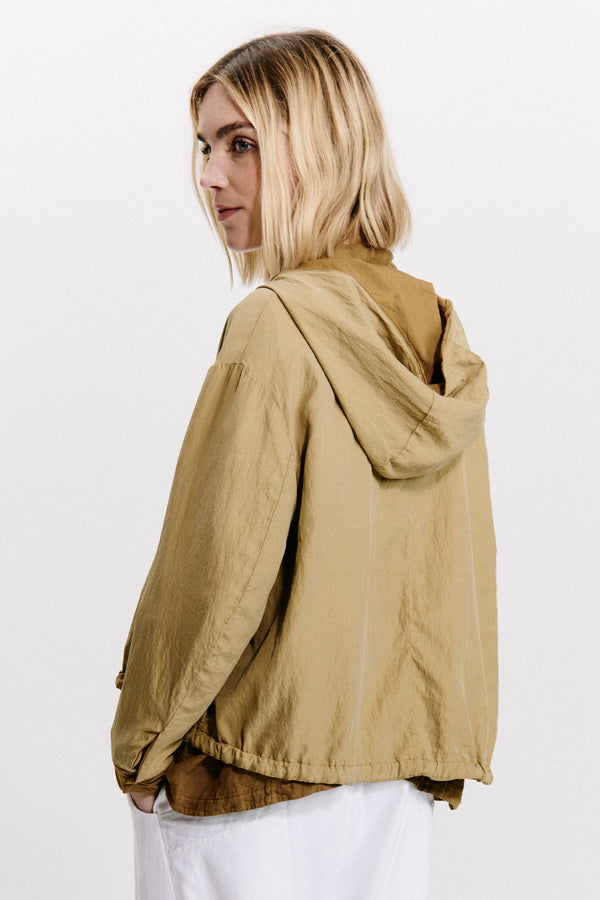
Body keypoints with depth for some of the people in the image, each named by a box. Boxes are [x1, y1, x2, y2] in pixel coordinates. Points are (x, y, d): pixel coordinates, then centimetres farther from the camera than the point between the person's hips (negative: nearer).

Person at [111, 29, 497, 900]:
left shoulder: (276, 328, -19)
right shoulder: (436, 331, 2)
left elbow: (223, 568, -19)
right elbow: (463, 570, 7)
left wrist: (142, 742, -6)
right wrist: (439, 742, 16)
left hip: (252, 788, -6)